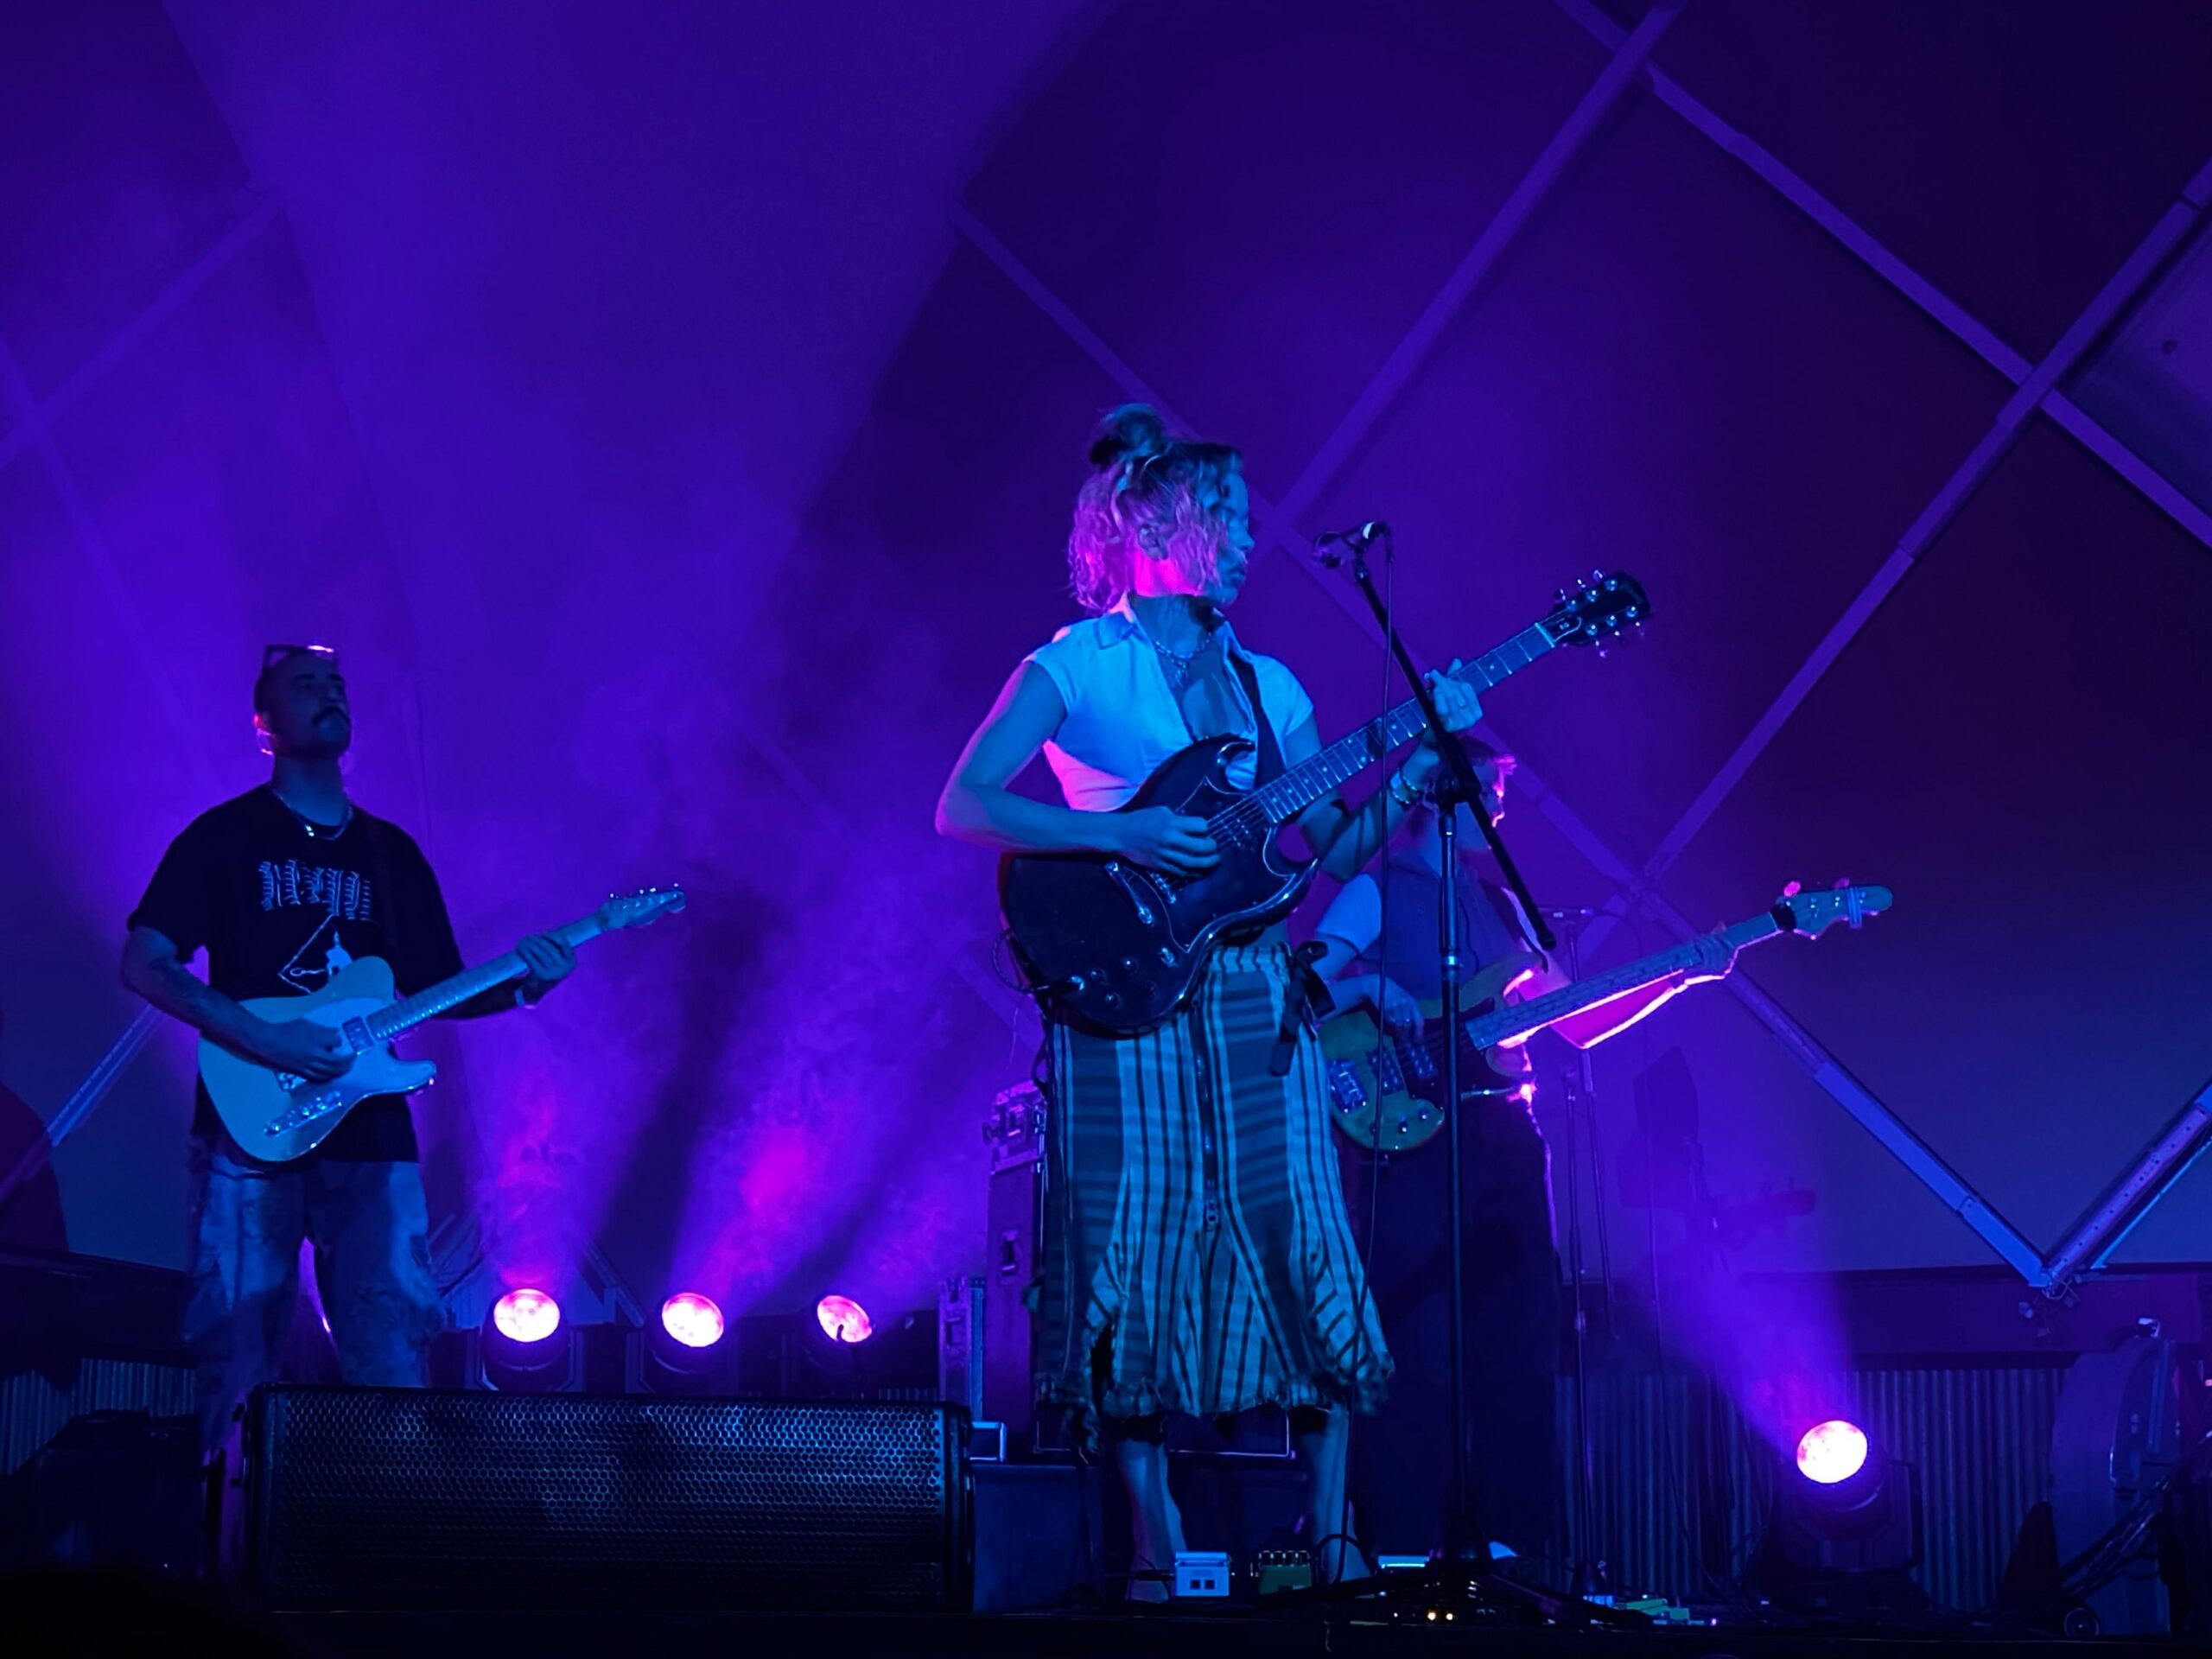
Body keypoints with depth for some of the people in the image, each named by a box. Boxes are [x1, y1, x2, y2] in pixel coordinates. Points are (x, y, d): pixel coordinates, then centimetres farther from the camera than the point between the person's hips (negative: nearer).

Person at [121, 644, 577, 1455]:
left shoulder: (392, 854, 17)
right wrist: (267, 1039, -17)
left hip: (370, 1138, 3)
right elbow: (145, 965, -6)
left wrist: (518, 986, -3)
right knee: (237, 1362, -4)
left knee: (394, 1362, -5)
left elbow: (436, 991, 18)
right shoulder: (225, 837, 3)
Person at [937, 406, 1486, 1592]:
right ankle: (1155, 1547, 4)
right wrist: (1121, 837, -16)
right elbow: (962, 806, -8)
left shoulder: (1266, 686, 16)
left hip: (1253, 994, 5)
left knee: (1297, 1242, -2)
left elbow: (1337, 847, 12)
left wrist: (1422, 757, -4)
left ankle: (1327, 1534, 5)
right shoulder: (1076, 666, 0)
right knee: (1136, 1249, -4)